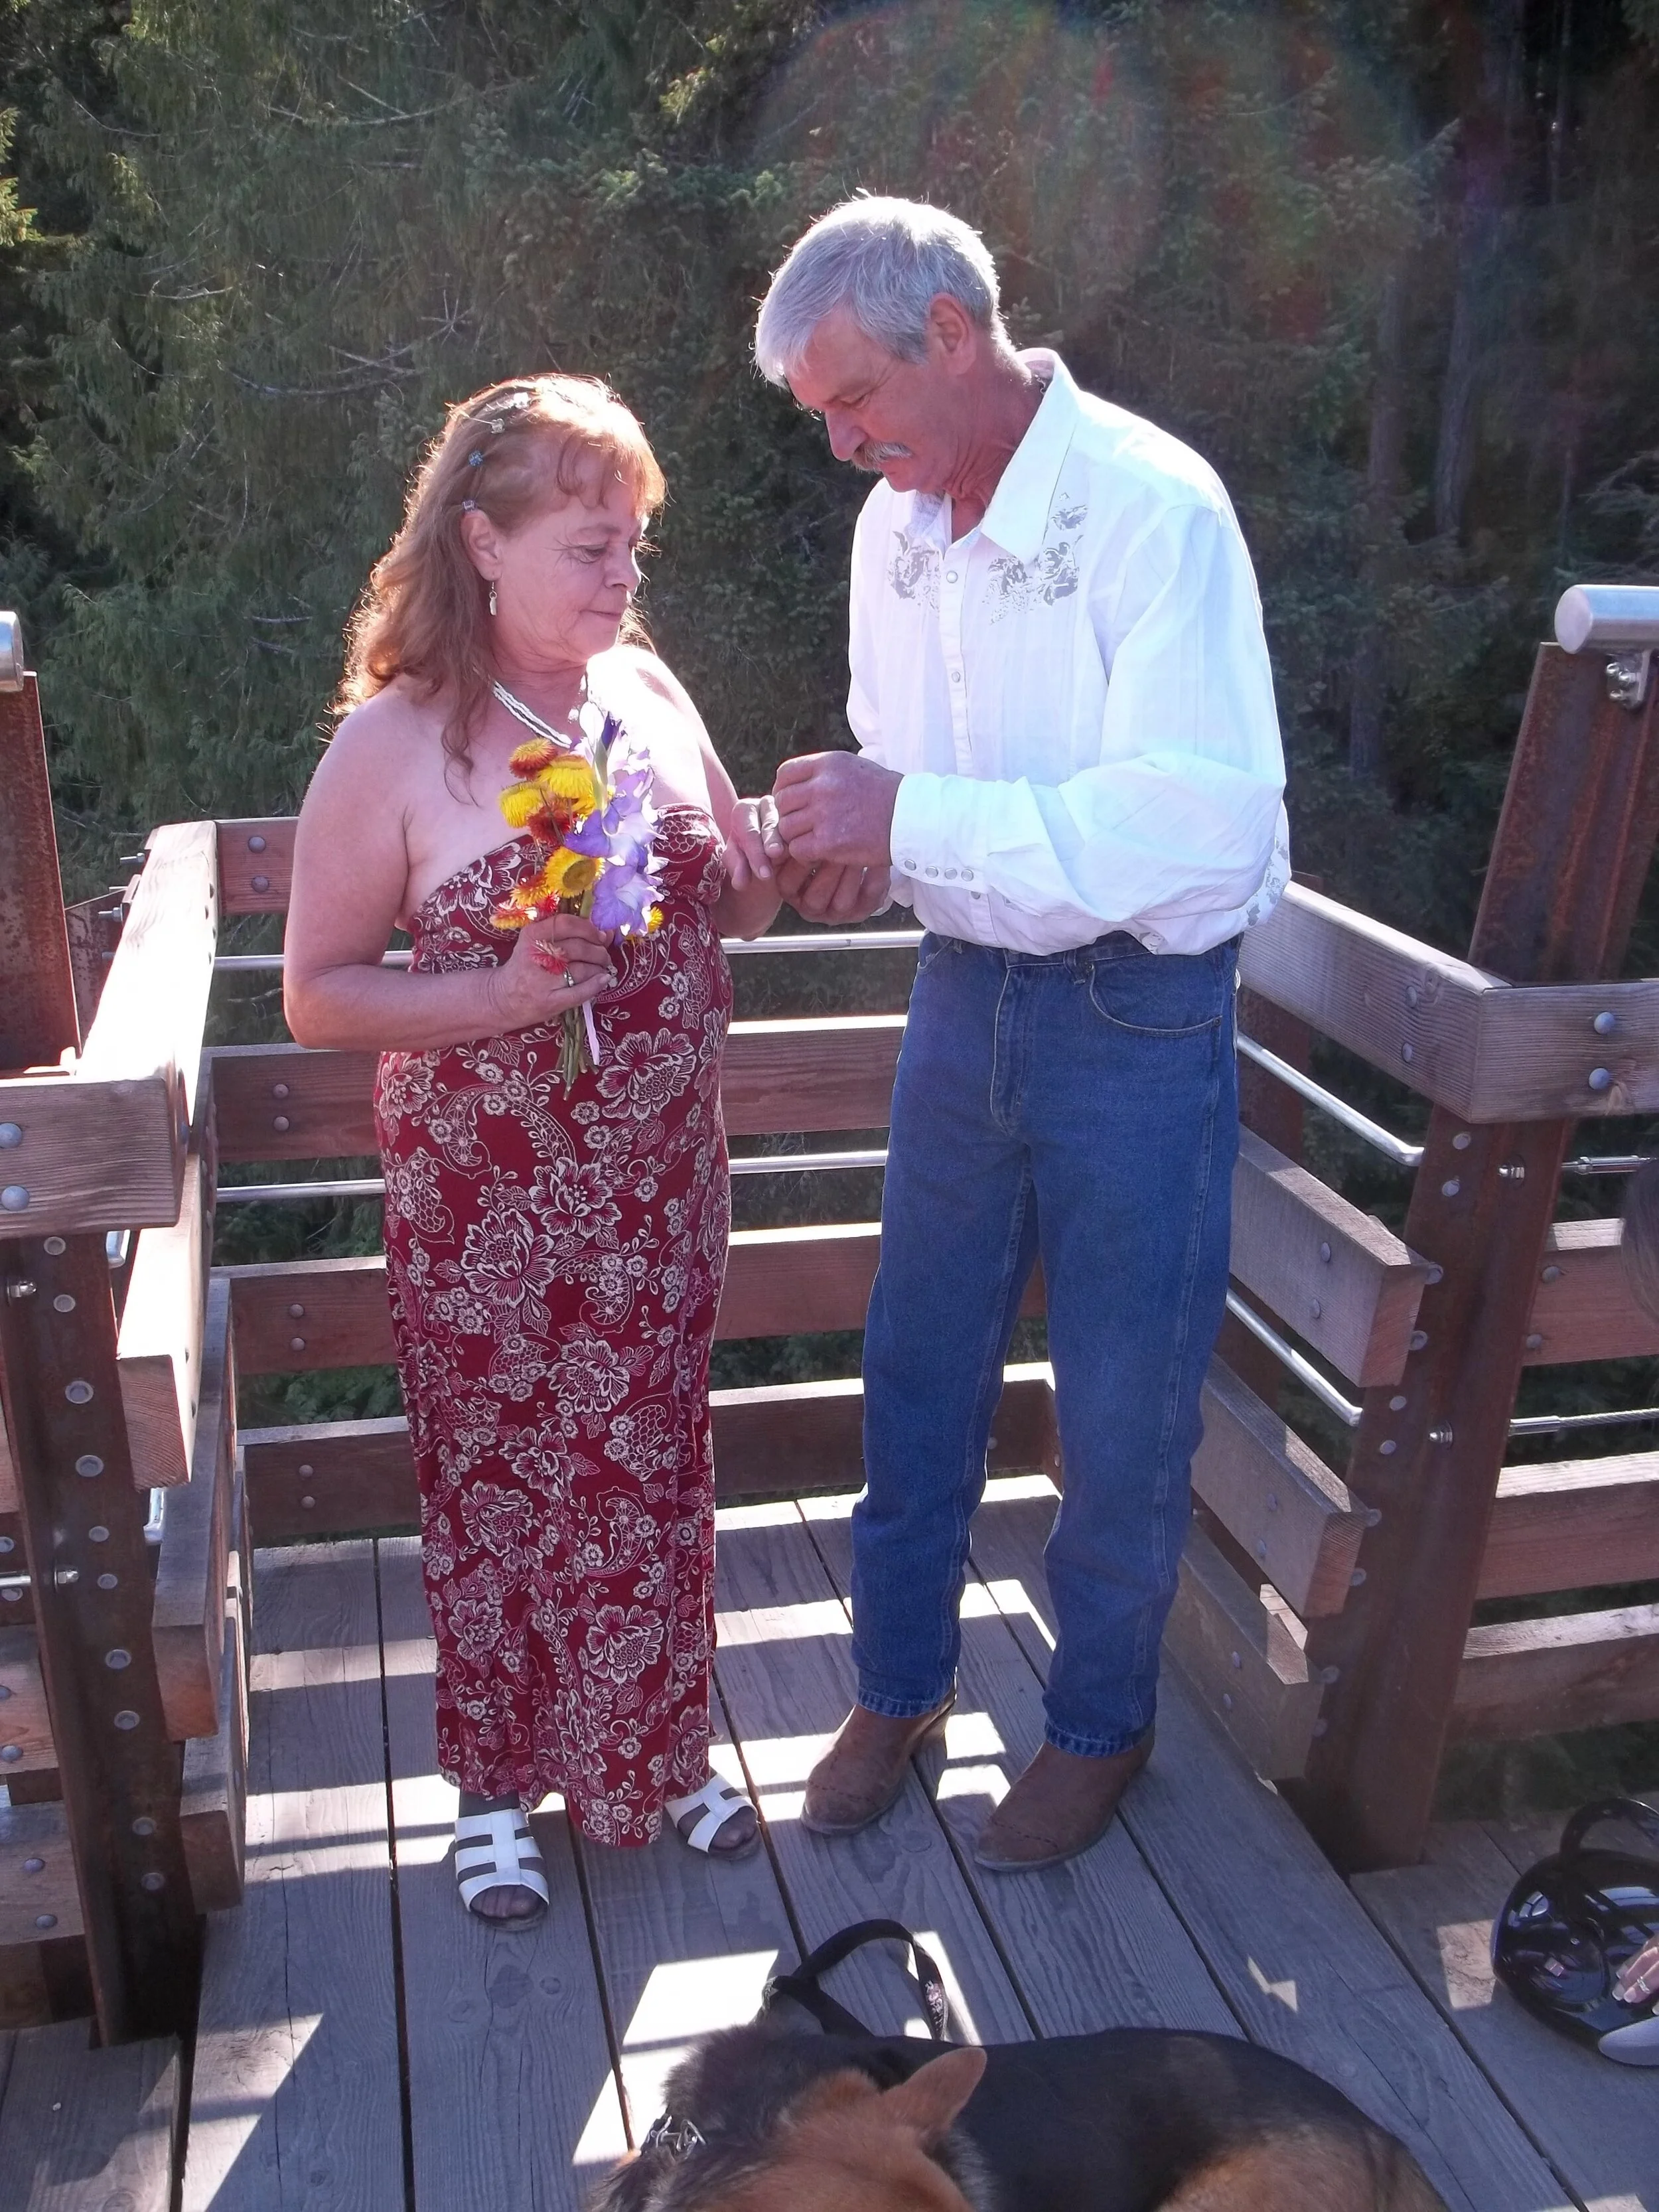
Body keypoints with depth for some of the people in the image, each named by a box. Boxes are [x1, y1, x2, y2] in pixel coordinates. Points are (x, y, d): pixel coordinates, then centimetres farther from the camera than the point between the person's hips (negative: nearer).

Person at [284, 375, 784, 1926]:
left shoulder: (646, 690, 1)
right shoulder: (394, 743, -13)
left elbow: (739, 894, 12)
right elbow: (317, 994, -10)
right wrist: (501, 994, -24)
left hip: (660, 1182, 4)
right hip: (490, 1204, -4)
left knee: (653, 1475, 17)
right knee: (497, 1490, 13)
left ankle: (655, 1752, 42)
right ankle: (495, 1784, 38)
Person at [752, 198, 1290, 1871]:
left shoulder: (1151, 509, -18)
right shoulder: (895, 526, 5)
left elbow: (1208, 823, -28)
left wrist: (916, 822, -28)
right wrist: (851, 841, -6)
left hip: (1138, 1018, -6)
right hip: (966, 990, 6)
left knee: (1122, 1411, 8)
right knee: (918, 1367, 15)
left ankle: (1101, 1719, 34)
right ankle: (899, 1684, 37)